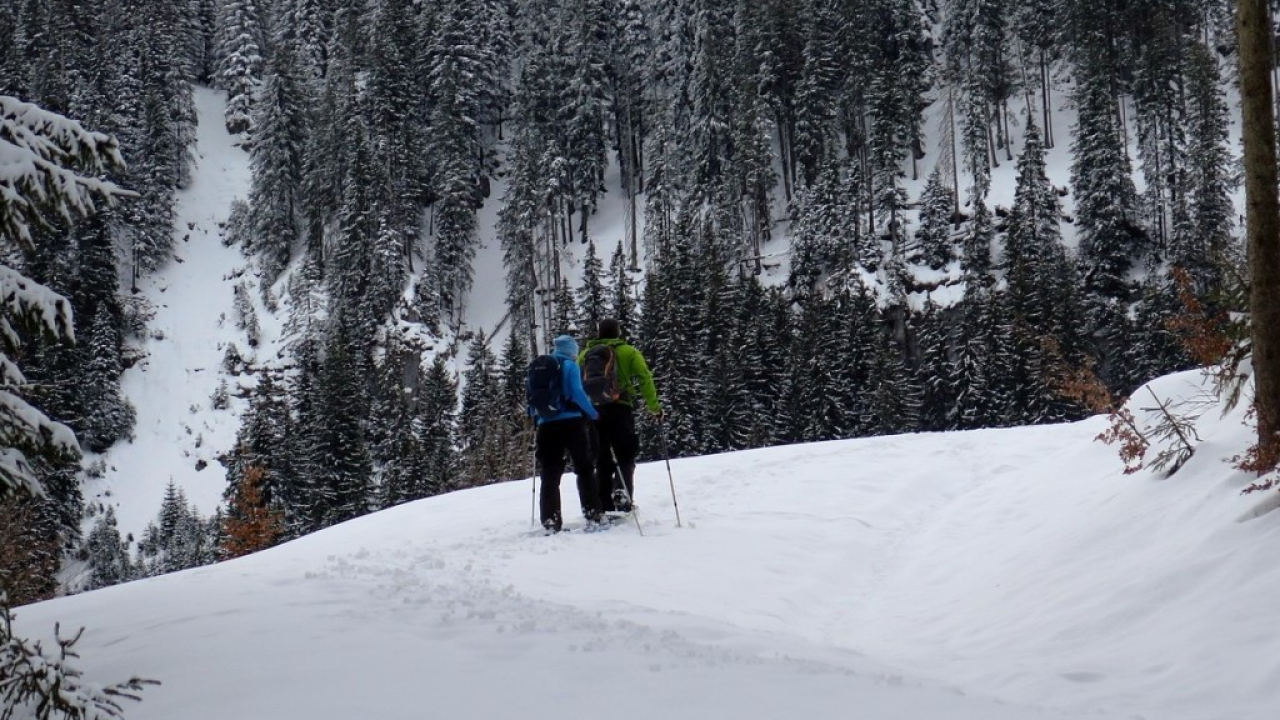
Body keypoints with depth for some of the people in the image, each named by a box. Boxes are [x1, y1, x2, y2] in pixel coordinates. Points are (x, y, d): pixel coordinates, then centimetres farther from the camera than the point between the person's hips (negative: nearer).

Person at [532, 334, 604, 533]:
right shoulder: (570, 366, 0)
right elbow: (577, 394, -11)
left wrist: (536, 416, 28)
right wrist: (594, 414, -2)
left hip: (547, 426, 4)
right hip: (571, 423, -4)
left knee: (550, 474, 4)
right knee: (585, 468, 6)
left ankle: (550, 520, -4)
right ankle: (593, 513, 1)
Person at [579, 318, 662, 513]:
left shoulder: (585, 354, 14)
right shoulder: (628, 352, 5)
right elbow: (645, 378, -4)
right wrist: (655, 407, -1)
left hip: (592, 411, 3)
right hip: (619, 409, -3)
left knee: (602, 460, 11)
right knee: (625, 456, 2)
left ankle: (604, 505, 9)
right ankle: (622, 492, -22)